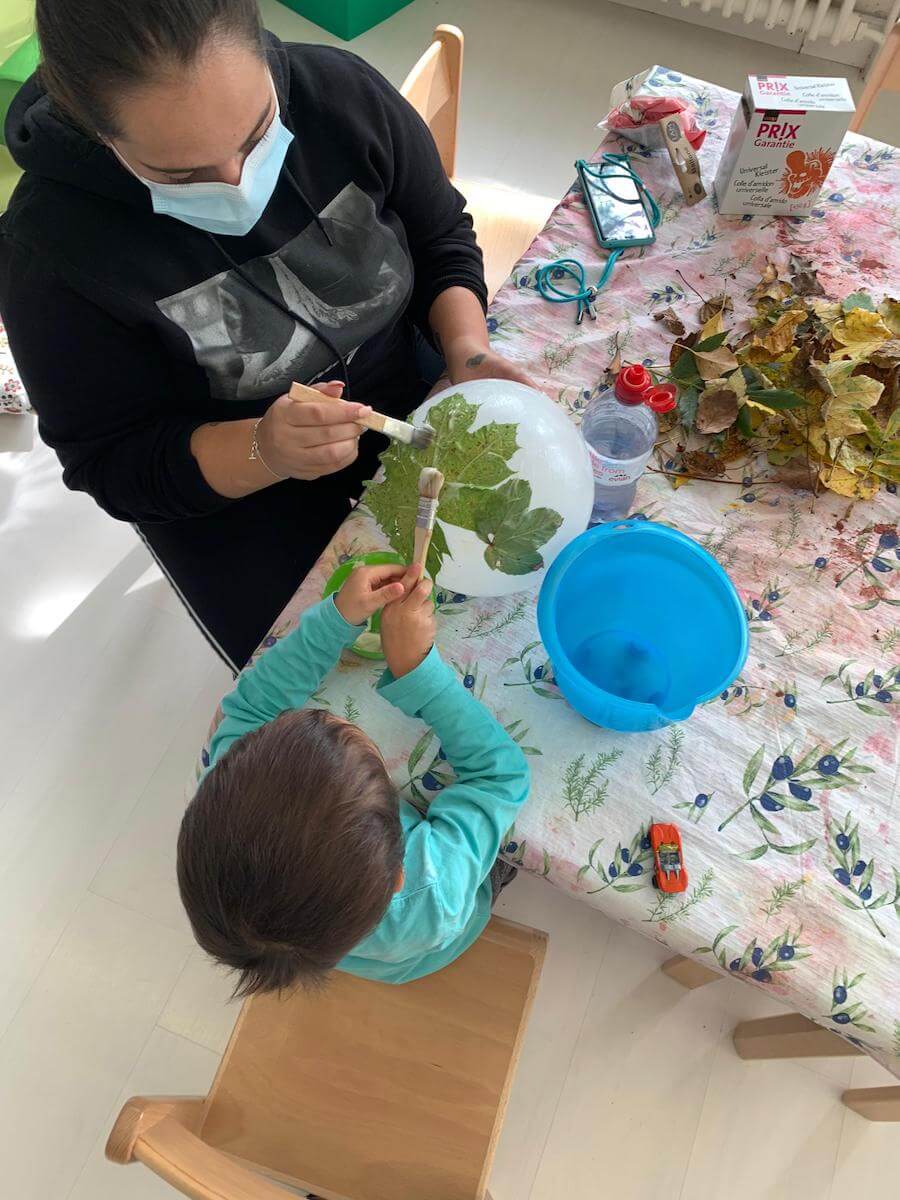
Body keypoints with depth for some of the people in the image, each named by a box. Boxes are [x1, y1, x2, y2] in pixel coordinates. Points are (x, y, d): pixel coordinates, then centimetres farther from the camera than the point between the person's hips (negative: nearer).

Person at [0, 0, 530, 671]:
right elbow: (109, 463, -17)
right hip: (228, 492, -3)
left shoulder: (342, 93, -16)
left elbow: (441, 239, 0)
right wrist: (263, 452, -35)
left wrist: (468, 350, -20)